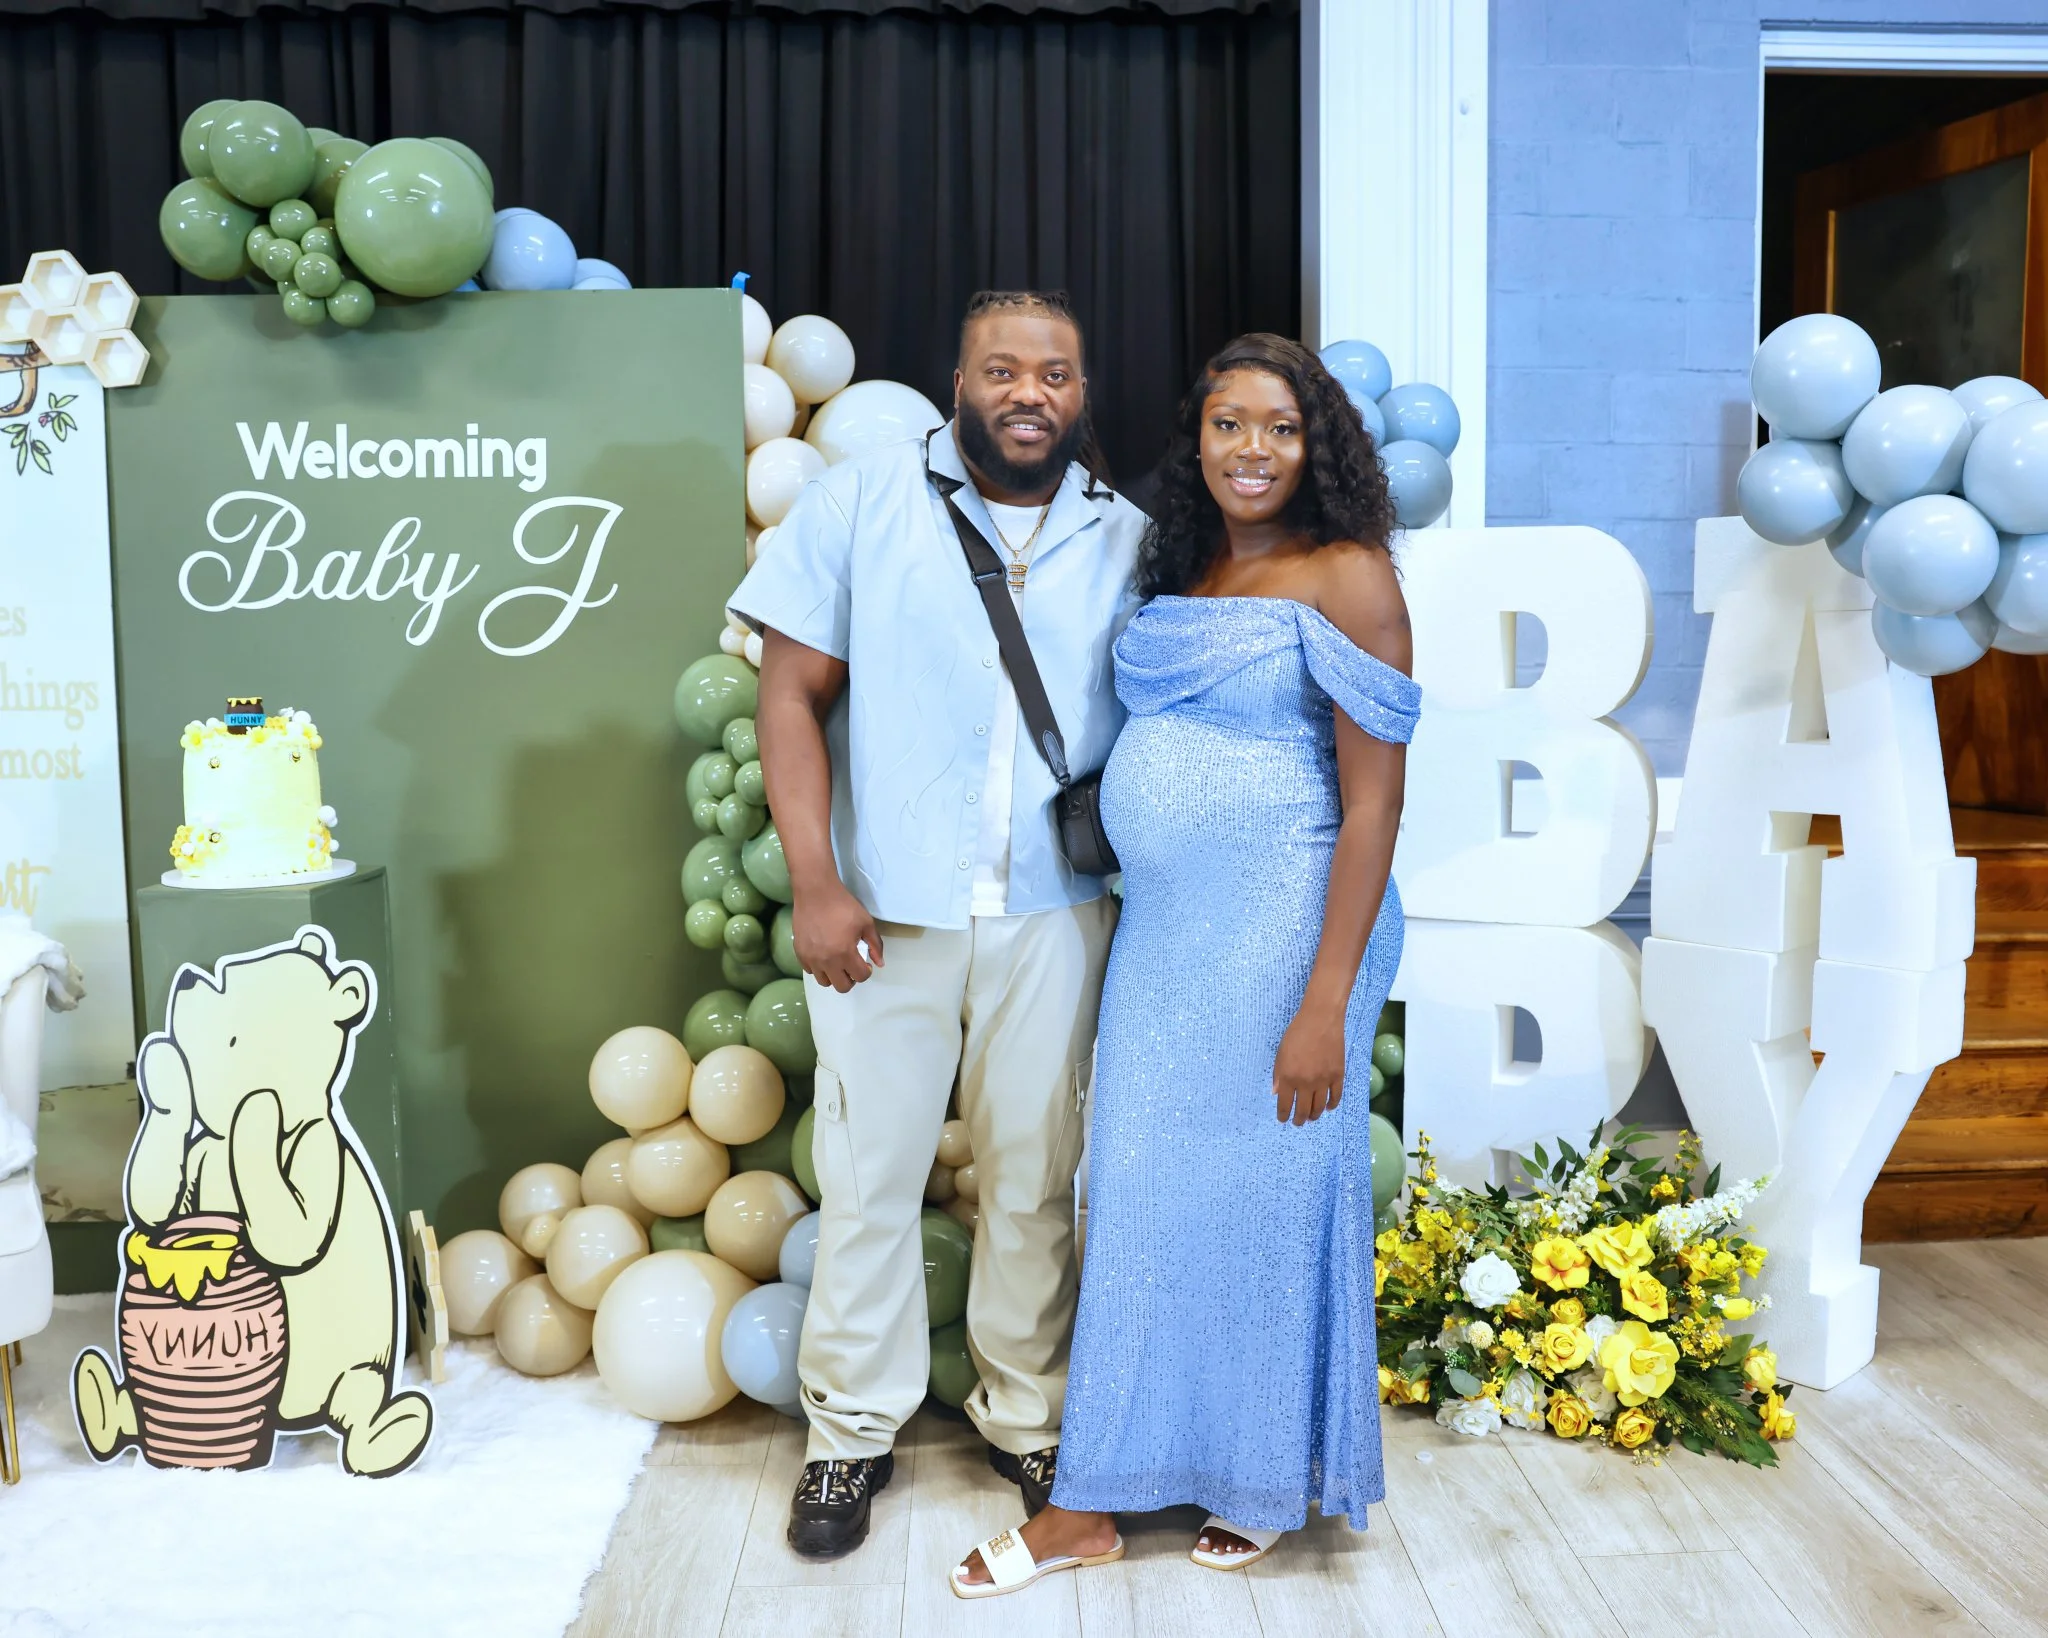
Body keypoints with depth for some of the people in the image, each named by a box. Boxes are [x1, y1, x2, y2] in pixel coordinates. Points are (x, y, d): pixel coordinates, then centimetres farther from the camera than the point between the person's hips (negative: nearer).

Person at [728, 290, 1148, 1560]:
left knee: (1035, 1172, 12)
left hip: (1054, 915, 2)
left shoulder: (1124, 540, 6)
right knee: (870, 1170, 7)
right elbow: (793, 694, -4)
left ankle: (1029, 1415, 30)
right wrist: (816, 884, -11)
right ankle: (854, 1431, 24)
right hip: (884, 908, -1)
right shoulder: (862, 502, -1)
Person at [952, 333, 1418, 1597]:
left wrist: (1325, 1003, -18)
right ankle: (1093, 1505, 25)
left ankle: (1269, 1481, 29)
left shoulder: (1345, 579, -9)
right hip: (1163, 928, 7)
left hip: (1282, 934, -7)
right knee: (1142, 1200, 11)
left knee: (1265, 1195, 6)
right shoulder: (1181, 576, 11)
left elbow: (1374, 803, -14)